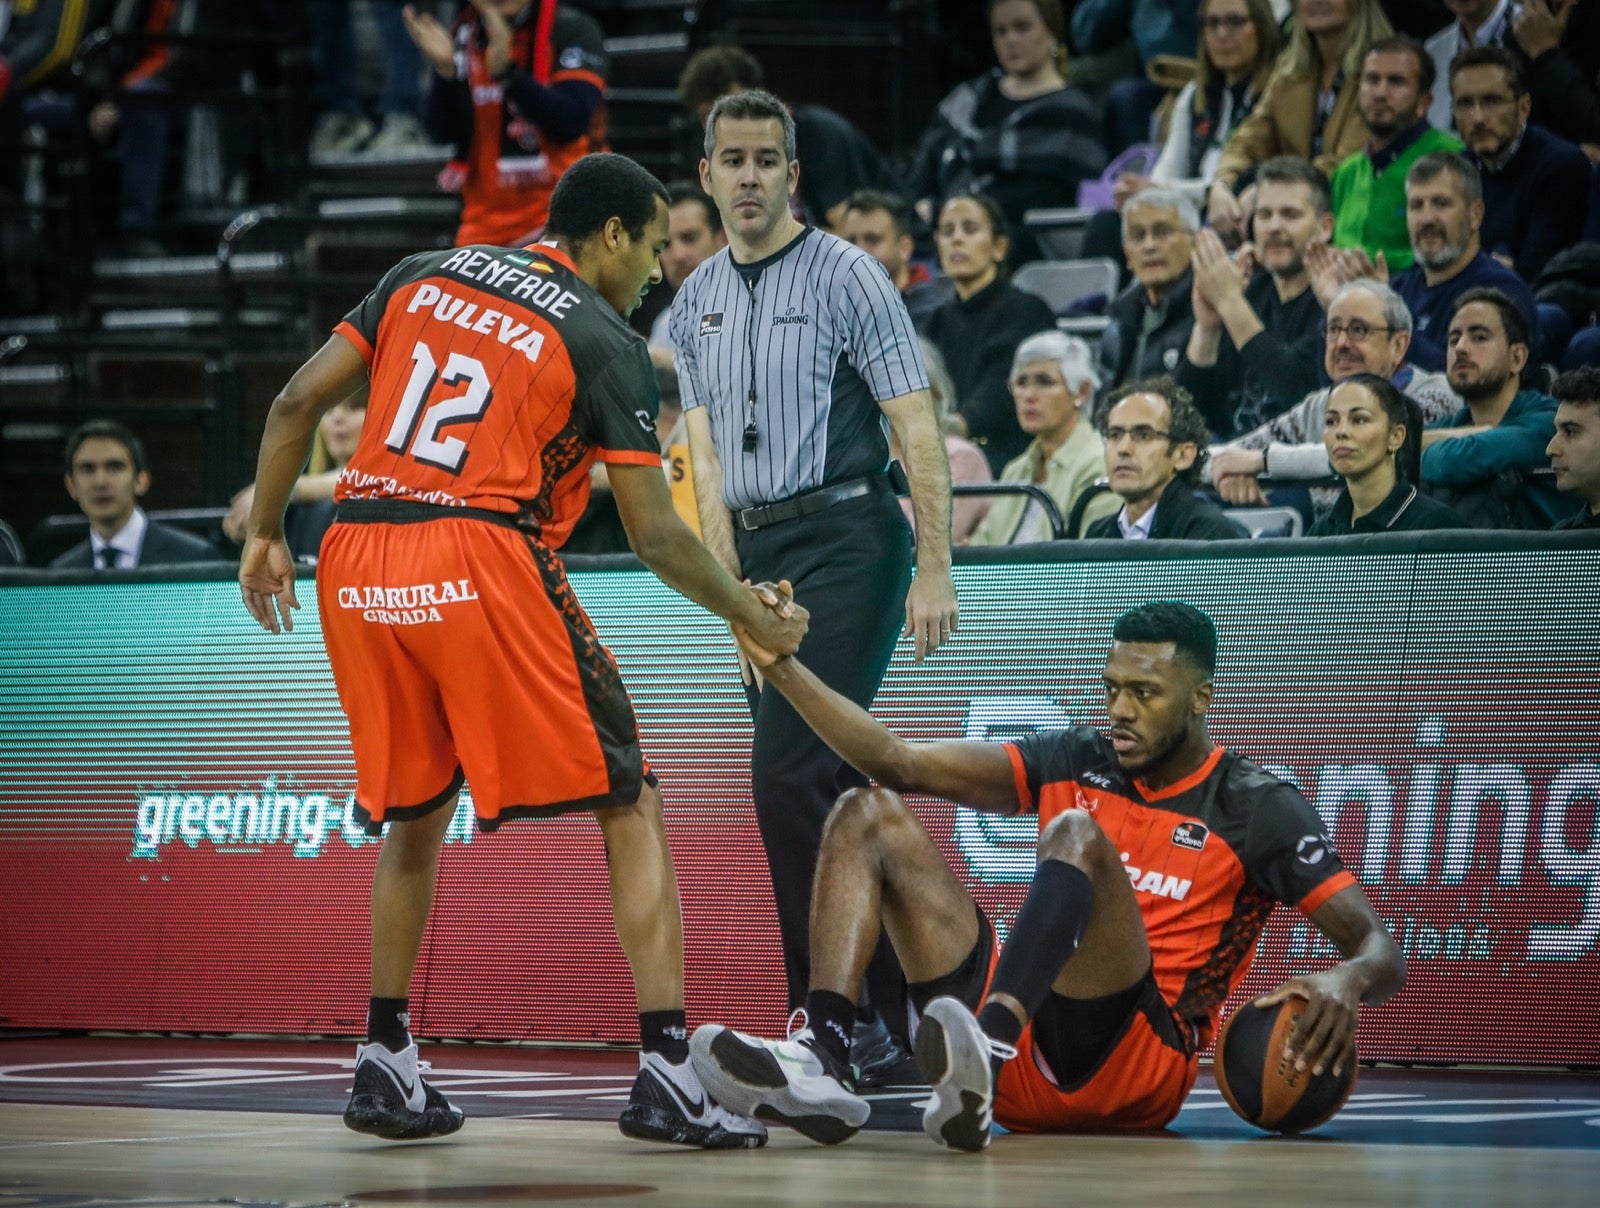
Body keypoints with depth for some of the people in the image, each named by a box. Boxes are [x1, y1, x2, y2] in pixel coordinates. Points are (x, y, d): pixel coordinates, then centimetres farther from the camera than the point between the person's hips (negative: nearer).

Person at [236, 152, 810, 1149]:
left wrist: (266, 534, 21)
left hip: (357, 567, 5)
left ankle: (386, 1066, 24)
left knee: (414, 815, 24)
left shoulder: (425, 275, 17)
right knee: (631, 810, 3)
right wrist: (753, 615, 16)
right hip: (482, 560, -5)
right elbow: (656, 537, 2)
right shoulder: (608, 344, 3)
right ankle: (666, 1074, -6)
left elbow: (298, 403, 12)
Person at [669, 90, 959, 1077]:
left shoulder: (846, 275, -6)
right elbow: (708, 451, 13)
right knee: (833, 787, 7)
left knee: (789, 778, -16)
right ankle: (894, 1012, 13)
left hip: (846, 540, -7)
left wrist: (934, 573, -16)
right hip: (760, 551, 7)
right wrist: (730, 583, 3)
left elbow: (918, 427, -10)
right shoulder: (698, 302, 13)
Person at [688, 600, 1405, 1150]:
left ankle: (986, 1059, -56)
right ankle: (820, 1062, -26)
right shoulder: (1076, 763, 14)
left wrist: (1344, 983, -30)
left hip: (1141, 1061, -6)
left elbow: (1379, 952, -6)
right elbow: (900, 763, 10)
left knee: (1077, 835, -28)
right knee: (868, 815, 0)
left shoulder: (1257, 808, 0)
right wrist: (781, 666, 1)